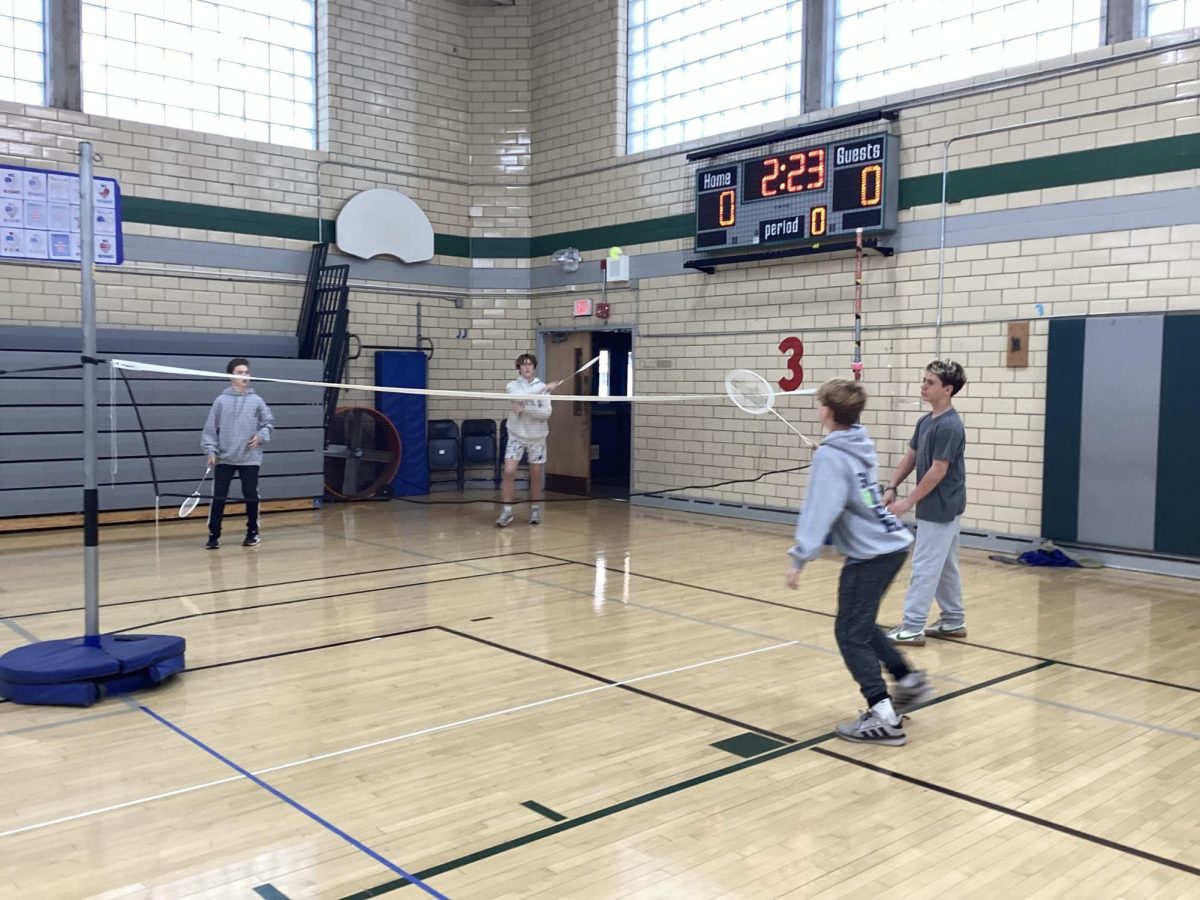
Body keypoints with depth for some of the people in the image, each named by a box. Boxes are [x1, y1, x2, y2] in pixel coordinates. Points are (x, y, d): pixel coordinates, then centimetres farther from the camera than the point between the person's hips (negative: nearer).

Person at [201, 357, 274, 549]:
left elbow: (269, 422, 10)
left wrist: (261, 436, -8)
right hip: (224, 458, 0)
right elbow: (211, 428, 1)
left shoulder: (256, 401, 2)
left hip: (250, 458, 1)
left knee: (251, 496, 7)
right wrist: (211, 450, -6)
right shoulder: (221, 401, -1)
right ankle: (214, 535, 9)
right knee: (219, 497, 0)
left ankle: (252, 532, 21)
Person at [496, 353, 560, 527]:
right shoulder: (512, 386, 0)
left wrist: (524, 409, -20)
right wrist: (544, 388, -24)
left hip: (536, 437, 1)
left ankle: (535, 511, 21)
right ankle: (506, 512, -6)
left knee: (536, 476, 7)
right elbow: (520, 396, -23)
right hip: (516, 436, -1)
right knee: (508, 472, -12)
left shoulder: (543, 387, 1)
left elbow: (546, 413, -10)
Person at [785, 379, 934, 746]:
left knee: (851, 634, -2)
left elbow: (819, 511, -25)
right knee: (861, 624, 23)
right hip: (892, 544, 9)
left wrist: (799, 557, -25)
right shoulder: (862, 444, 8)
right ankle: (910, 681, 29)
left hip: (869, 554, -9)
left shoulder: (830, 456, -17)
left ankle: (884, 718, -4)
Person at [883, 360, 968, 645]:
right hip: (939, 507, 9)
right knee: (945, 567, 16)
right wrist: (891, 488, 6)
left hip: (940, 509, -9)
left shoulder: (949, 426, -19)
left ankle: (912, 627, -1)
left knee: (925, 567, -6)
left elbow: (938, 470, -21)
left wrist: (909, 501, -17)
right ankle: (954, 621, 26)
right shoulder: (925, 421, 9)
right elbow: (910, 457, 16)